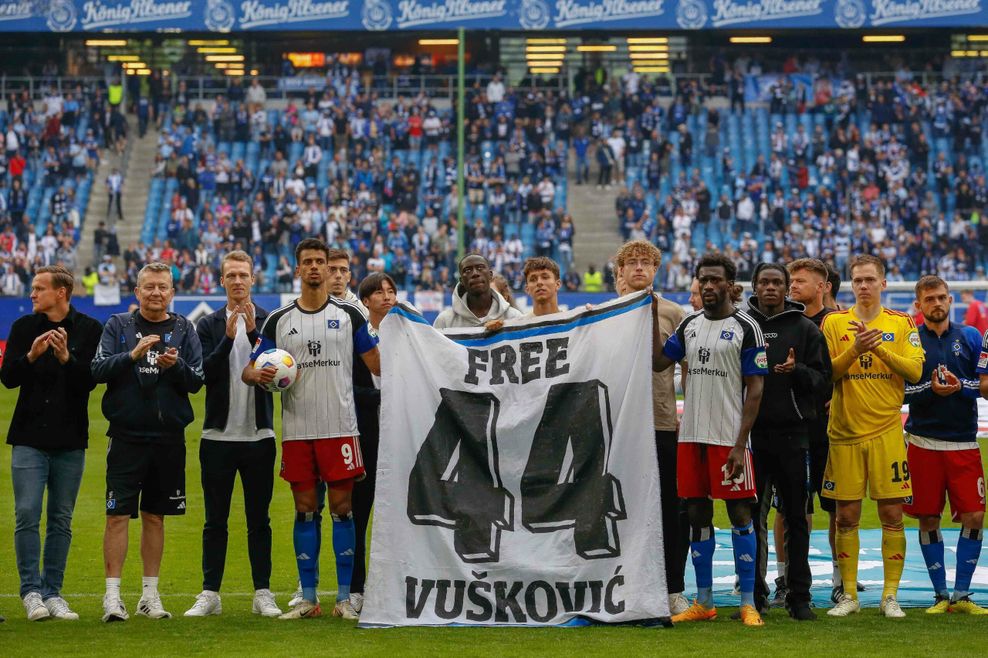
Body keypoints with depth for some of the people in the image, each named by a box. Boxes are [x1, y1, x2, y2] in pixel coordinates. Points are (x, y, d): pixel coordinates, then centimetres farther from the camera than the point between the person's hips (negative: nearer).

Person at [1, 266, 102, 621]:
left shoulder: (90, 330, 0)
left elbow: (90, 381, -8)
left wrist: (67, 358, -24)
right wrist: (31, 355, -19)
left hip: (70, 441, 0)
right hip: (29, 438, 0)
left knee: (61, 520, 6)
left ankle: (52, 592, 12)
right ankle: (32, 591, -1)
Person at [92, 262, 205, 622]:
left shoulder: (183, 329, 6)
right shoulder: (118, 325, 4)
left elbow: (197, 380, 2)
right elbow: (98, 370, -6)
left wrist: (176, 365, -17)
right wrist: (133, 355, -20)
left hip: (168, 438, 2)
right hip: (126, 435, -2)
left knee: (155, 516, 9)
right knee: (118, 515, -5)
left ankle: (150, 594, 17)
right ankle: (112, 596, -2)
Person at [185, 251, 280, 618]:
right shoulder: (209, 325, 6)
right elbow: (205, 373, -7)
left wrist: (254, 332, -19)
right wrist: (228, 336, -19)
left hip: (259, 436, -1)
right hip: (218, 436, 1)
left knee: (259, 520, 5)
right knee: (215, 520, 5)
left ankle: (262, 594, 10)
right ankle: (210, 594, 10)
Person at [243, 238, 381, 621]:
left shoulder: (349, 315, 5)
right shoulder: (279, 320, 8)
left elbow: (378, 365, 6)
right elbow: (249, 370, 7)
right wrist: (259, 375, -13)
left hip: (340, 427, -1)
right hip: (296, 430, 2)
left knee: (342, 509, -1)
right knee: (305, 510, 5)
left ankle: (344, 598, 5)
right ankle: (308, 599, 11)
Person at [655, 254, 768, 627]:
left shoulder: (745, 328, -4)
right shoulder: (689, 325, 13)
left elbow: (755, 390, -7)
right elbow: (657, 363, 9)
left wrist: (741, 444, -14)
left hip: (729, 438, -5)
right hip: (691, 436, 5)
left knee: (740, 513, -3)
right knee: (698, 515, 8)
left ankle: (748, 603, 2)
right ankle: (703, 603, 16)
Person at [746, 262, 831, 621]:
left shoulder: (804, 328, 6)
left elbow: (823, 378, 3)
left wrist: (798, 370, -15)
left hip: (792, 433, -1)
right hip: (751, 432, 1)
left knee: (795, 516, 3)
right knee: (752, 516, 3)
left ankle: (799, 596, 7)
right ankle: (754, 594, 10)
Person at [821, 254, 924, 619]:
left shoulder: (902, 323, 6)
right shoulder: (834, 322, 5)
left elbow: (915, 370, -5)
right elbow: (824, 373, -4)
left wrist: (879, 345, -16)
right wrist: (855, 349, -19)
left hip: (887, 432, 0)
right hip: (845, 433, 0)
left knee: (892, 514, -1)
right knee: (846, 516, 3)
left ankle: (890, 596, 6)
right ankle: (848, 595, 12)